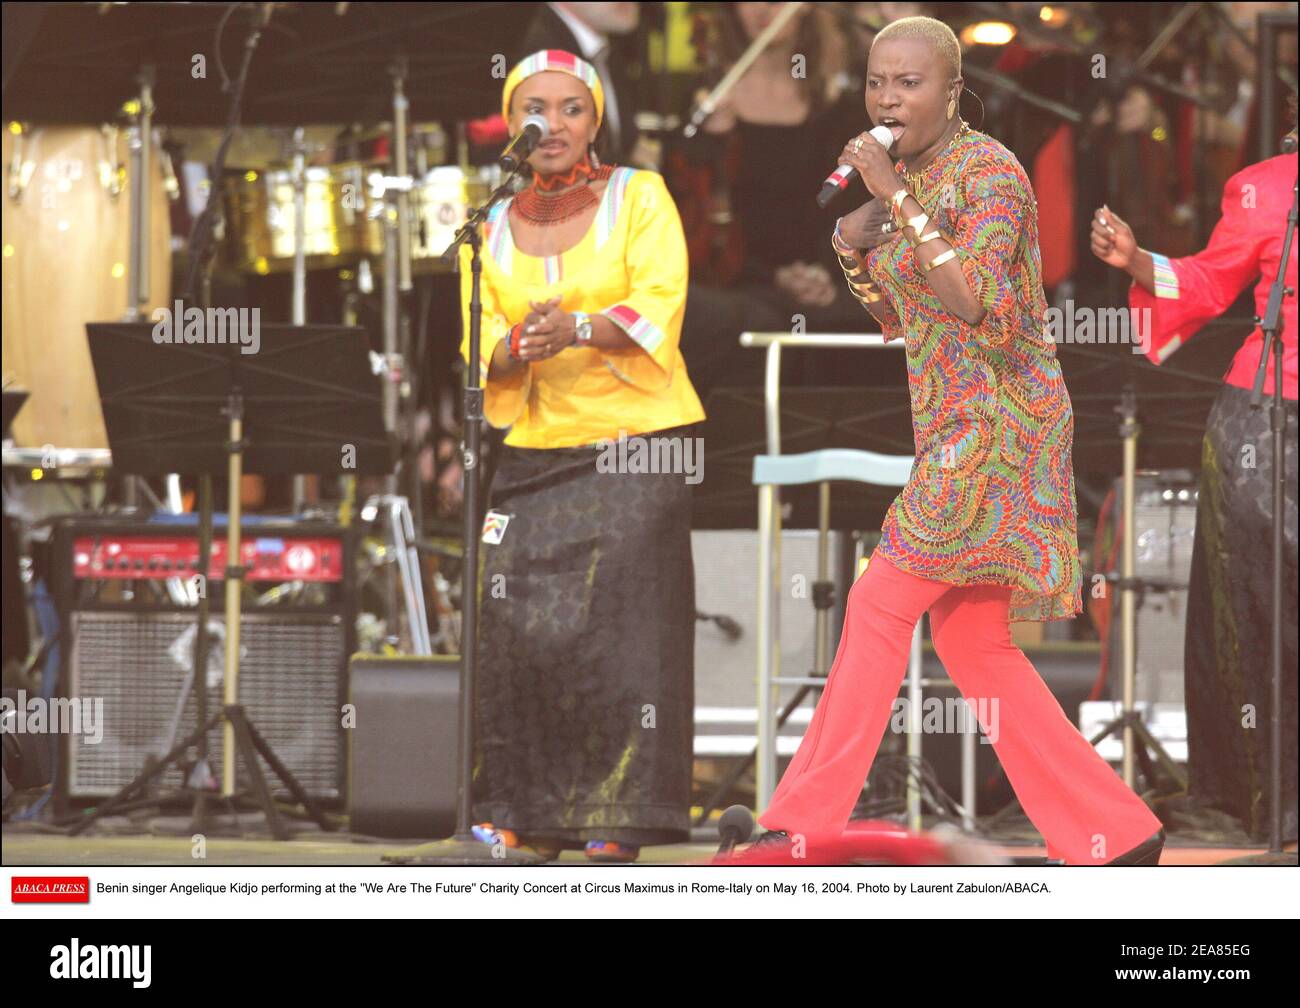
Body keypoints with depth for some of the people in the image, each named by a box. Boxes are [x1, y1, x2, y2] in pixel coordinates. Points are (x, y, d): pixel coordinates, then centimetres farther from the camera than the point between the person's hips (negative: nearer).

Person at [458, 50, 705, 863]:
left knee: (618, 619, -10)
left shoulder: (639, 198, 1)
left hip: (639, 437, -4)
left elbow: (659, 307, -11)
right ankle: (530, 816, 3)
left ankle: (617, 820, -8)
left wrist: (579, 328, -28)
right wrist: (515, 350, -18)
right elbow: (481, 348, 5)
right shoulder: (492, 230, 12)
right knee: (517, 617, -5)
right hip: (538, 450, 4)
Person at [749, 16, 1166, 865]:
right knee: (970, 641, 8)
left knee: (882, 602, -9)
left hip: (999, 423, -10)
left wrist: (898, 200, -27)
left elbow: (978, 303, -27)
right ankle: (1117, 832, 11)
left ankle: (804, 827, -4)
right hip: (950, 424, 10)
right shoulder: (906, 180, 12)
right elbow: (899, 321, 21)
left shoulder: (989, 170, -14)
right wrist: (854, 252, 1)